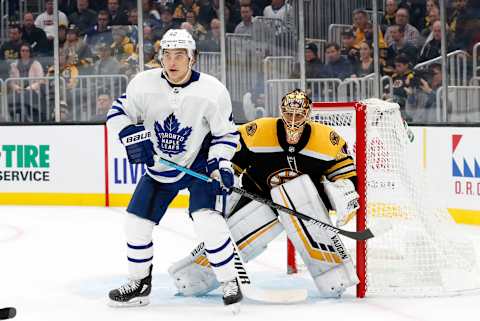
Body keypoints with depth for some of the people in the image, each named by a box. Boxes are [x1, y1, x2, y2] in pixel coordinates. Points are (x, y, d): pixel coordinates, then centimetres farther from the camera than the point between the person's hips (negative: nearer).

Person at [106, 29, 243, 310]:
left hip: (200, 163, -4)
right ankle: (140, 284, 22)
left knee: (207, 219, -25)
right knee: (137, 221, 2)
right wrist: (134, 137, -20)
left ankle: (230, 283, -9)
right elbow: (118, 113, -2)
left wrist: (221, 165, -23)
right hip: (159, 166, 4)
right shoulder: (144, 84, -15)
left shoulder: (212, 91, -20)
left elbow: (226, 133, -9)